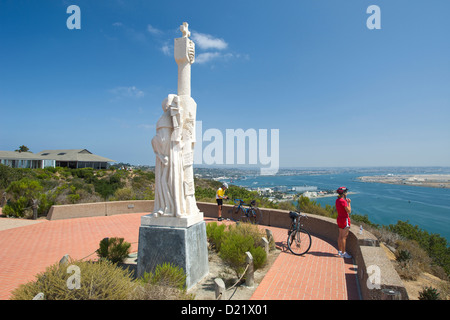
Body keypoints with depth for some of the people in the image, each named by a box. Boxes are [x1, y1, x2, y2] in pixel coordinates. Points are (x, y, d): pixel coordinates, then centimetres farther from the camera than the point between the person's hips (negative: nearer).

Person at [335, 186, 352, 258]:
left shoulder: (337, 200, 7)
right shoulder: (343, 201, -20)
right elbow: (349, 211, -19)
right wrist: (349, 203, -9)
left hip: (339, 219, 9)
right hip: (345, 219, -9)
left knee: (340, 236, 16)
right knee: (344, 237, -3)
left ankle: (339, 251, 25)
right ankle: (343, 253, 3)